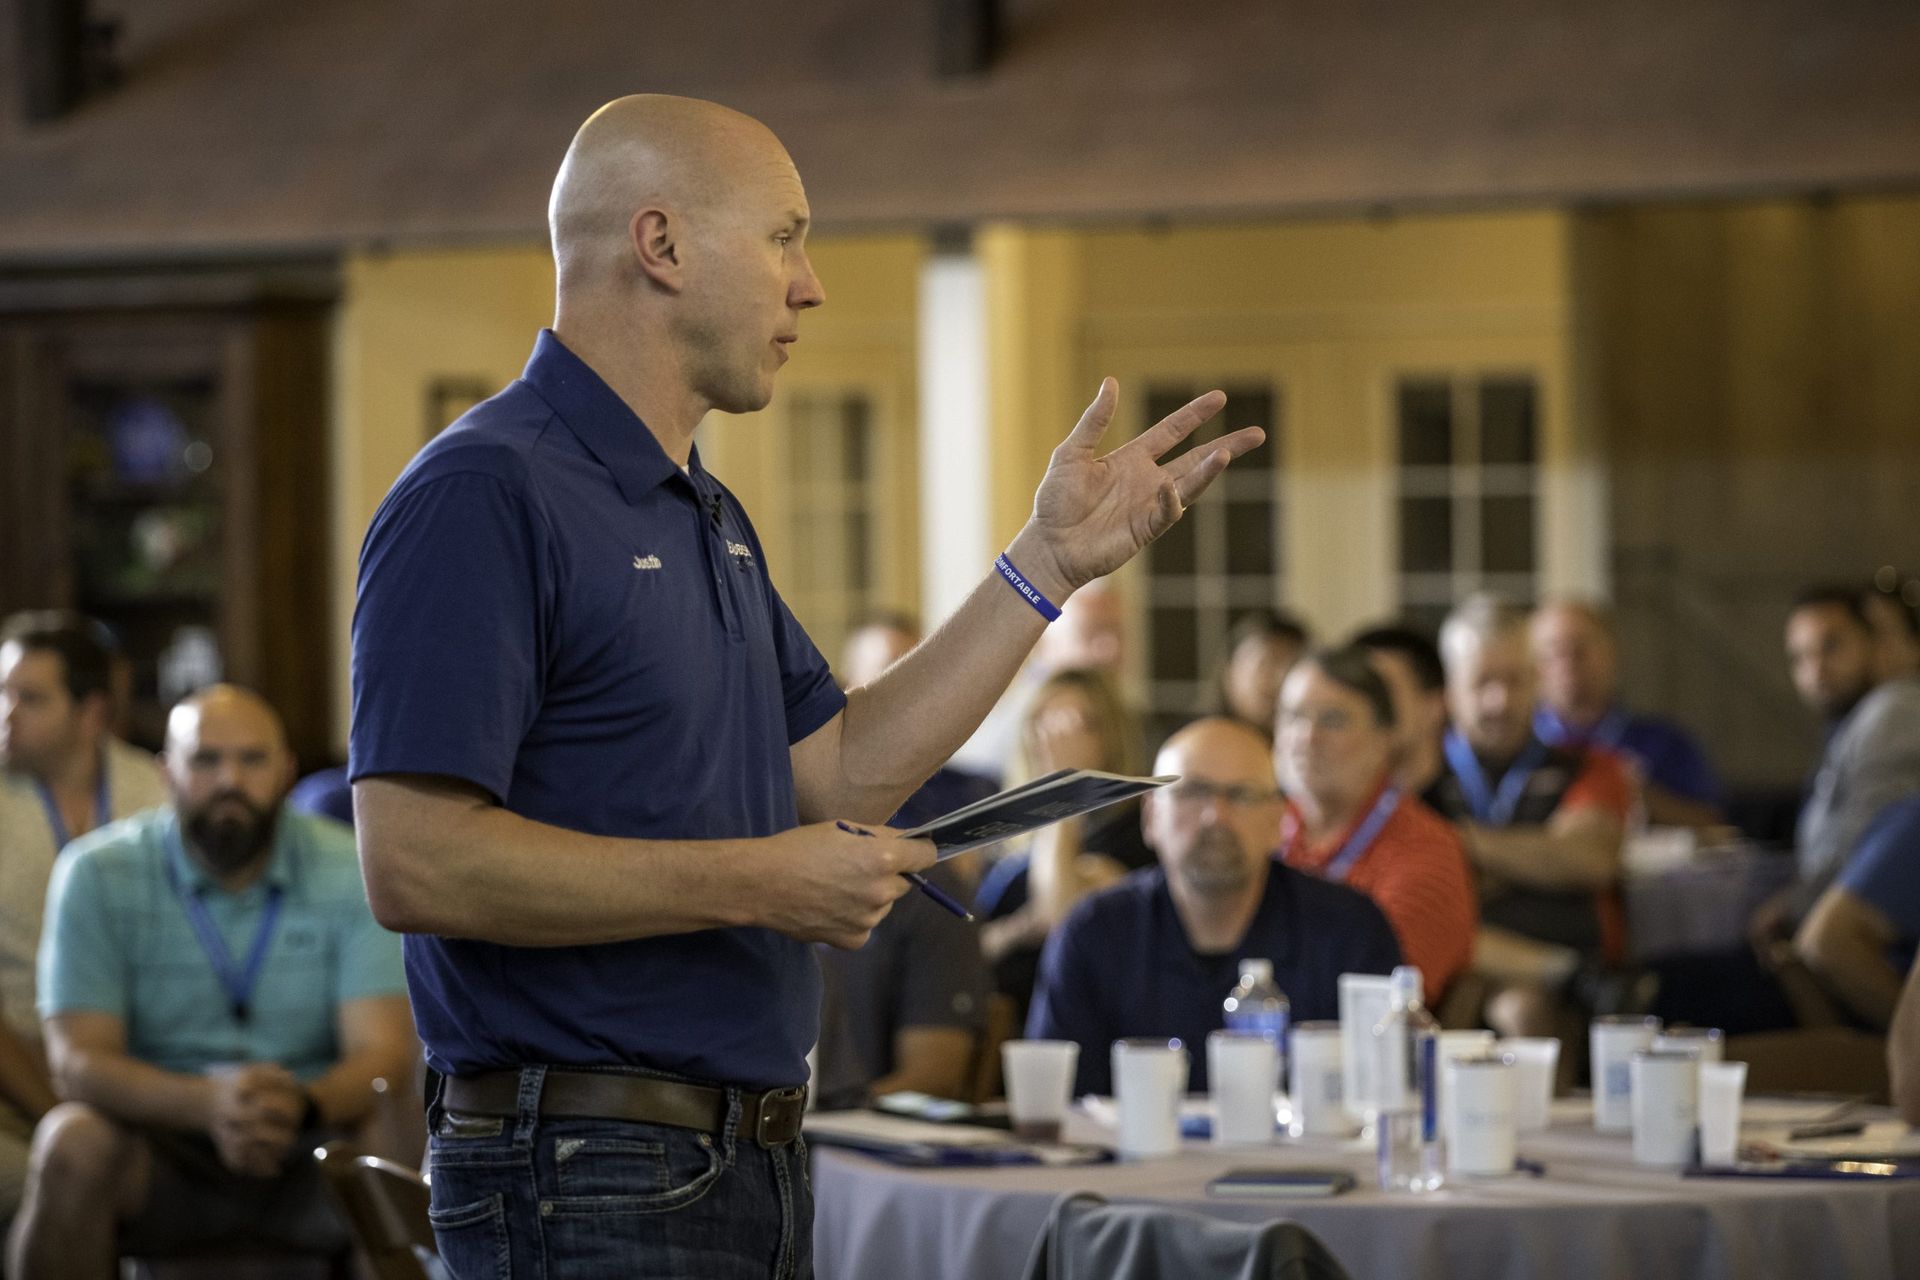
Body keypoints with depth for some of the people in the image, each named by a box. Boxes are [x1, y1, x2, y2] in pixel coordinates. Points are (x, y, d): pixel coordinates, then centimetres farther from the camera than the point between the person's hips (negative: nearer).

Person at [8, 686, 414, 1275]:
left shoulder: (353, 872, -1)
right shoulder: (97, 875, -3)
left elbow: (384, 1054, -9)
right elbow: (78, 1059, -11)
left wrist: (302, 1107, -33)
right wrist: (209, 1104, -32)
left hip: (311, 1146, 1)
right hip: (159, 1150, -1)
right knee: (74, 1144, -32)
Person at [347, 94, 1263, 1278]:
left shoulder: (709, 516, 17)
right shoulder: (486, 498, -14)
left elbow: (837, 776, 18)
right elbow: (415, 864, -22)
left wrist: (1054, 560, 15)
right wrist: (758, 883, -19)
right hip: (589, 1176, -9)